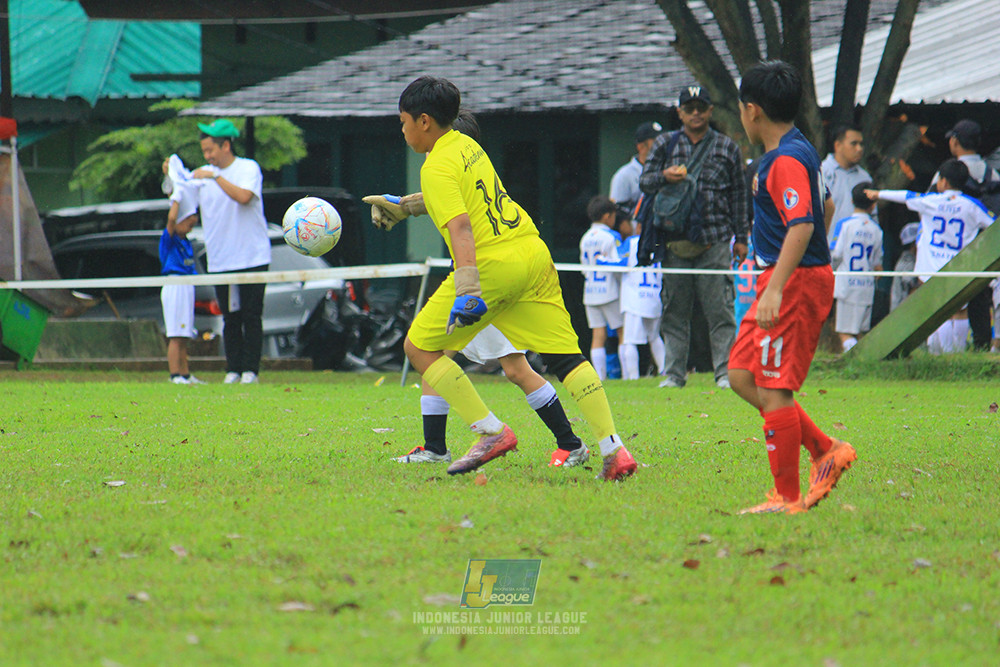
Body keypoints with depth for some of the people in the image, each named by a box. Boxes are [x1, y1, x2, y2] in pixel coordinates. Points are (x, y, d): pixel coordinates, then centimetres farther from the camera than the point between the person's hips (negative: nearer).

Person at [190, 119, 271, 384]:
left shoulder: (248, 168, -4)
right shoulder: (203, 174, 10)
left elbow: (244, 196, -22)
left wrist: (215, 176, -21)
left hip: (251, 257, -4)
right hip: (220, 261, 4)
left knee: (251, 316, -3)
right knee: (230, 318, 4)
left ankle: (250, 369, 0)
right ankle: (233, 369, 8)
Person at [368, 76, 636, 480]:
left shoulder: (437, 167, -7)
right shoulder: (467, 146, 19)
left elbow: (460, 226, -22)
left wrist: (467, 289, -32)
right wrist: (401, 205, 54)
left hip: (493, 265, -8)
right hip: (533, 252, 8)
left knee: (419, 347, 5)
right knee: (566, 357, 6)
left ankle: (491, 432, -2)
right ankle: (613, 449, -6)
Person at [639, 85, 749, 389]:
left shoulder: (727, 147, 12)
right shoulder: (665, 144, 14)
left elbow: (738, 195, 12)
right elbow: (644, 181, 9)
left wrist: (741, 237, 7)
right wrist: (664, 176, -14)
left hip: (715, 241, -2)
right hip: (675, 240, 2)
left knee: (719, 310, -7)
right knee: (674, 311, 3)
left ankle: (725, 372, -6)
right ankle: (675, 373, 8)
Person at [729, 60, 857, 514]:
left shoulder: (786, 160, -19)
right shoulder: (800, 150, 14)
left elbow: (802, 225, -29)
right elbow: (823, 207, 28)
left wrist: (775, 289, -36)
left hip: (795, 282, -11)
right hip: (782, 282, 11)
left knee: (774, 390, -7)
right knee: (742, 377, 12)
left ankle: (787, 497, -2)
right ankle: (826, 452, 15)